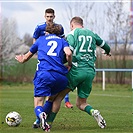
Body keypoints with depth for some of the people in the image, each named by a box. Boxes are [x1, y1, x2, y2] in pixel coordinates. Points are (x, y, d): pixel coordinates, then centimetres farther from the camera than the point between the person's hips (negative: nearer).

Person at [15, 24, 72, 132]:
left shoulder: (41, 39, 25)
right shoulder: (62, 41, 22)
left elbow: (27, 57, 37)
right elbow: (68, 53, -2)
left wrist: (22, 59, 59)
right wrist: (70, 66, 16)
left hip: (44, 74, -1)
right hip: (60, 76, 1)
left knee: (38, 104, -3)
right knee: (52, 99, 26)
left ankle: (41, 115, -37)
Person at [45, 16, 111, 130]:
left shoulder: (72, 34, 2)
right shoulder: (92, 34, 18)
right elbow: (104, 45, 34)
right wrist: (108, 51, 56)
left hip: (76, 70, -5)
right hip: (90, 72, 5)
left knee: (59, 97, 4)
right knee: (81, 103, 14)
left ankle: (48, 122, -2)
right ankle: (93, 112, -15)